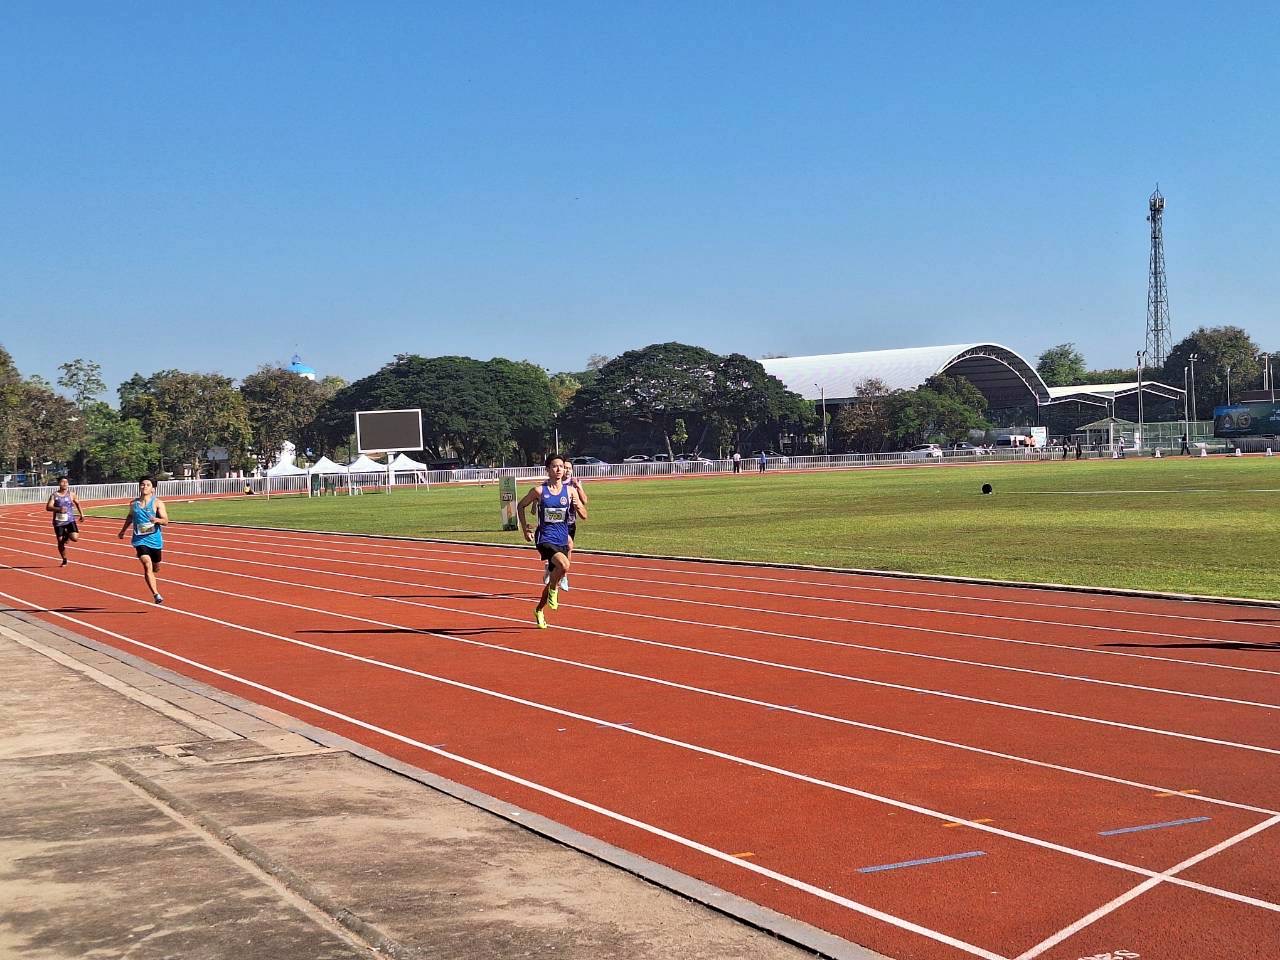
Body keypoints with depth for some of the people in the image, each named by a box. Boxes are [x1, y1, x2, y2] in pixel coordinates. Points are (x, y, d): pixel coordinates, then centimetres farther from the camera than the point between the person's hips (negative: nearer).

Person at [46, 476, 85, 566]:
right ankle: (64, 560, 23)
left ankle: (67, 535, 18)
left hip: (70, 520, 0)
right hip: (58, 522, 0)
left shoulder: (71, 494, 2)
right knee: (60, 541, 3)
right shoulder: (54, 495, -3)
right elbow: (48, 507, -13)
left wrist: (81, 514, 18)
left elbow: (77, 503, 19)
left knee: (74, 538, -19)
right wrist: (59, 509, -29)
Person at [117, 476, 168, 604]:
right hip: (140, 540, 0)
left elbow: (165, 521, -13)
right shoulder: (134, 503, 3)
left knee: (156, 567, 18)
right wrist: (123, 530, 32)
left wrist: (157, 520, -34)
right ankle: (156, 595, -25)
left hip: (155, 539, 0)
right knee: (147, 565, -20)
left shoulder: (157, 503, -6)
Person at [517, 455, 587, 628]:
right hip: (545, 538, -4)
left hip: (562, 539, 4)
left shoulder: (570, 491, 1)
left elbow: (584, 516, 4)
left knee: (554, 579, 14)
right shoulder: (539, 491, -6)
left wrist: (578, 506, -18)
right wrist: (525, 529, 4)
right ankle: (553, 589, -2)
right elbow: (520, 506, 10)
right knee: (564, 565, -32)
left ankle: (539, 610, 37)